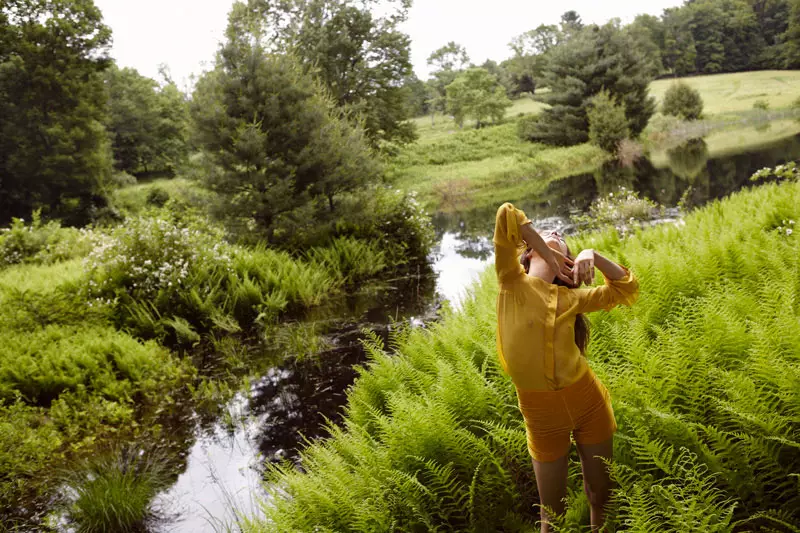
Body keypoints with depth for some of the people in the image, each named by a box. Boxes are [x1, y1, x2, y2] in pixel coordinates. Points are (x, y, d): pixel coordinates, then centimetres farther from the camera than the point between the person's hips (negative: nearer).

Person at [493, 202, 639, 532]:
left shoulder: (571, 297, 3)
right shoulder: (512, 282, -7)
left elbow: (627, 289, 11)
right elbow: (506, 214, -17)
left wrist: (593, 255, -3)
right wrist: (546, 255, -8)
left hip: (589, 401, 3)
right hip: (542, 413, -3)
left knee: (601, 494, 20)